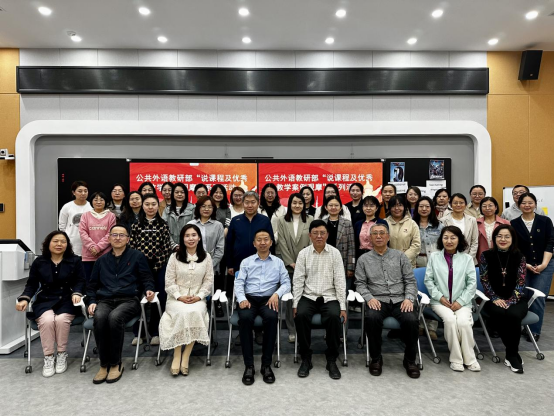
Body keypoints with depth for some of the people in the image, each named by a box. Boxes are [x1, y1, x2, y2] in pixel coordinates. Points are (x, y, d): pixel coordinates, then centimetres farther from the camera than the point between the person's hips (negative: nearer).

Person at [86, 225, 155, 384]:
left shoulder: (137, 256, 14)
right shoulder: (102, 260, 24)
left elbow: (147, 279, 9)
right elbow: (92, 285, 24)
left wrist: (149, 290, -12)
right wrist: (92, 301, 6)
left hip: (129, 299, -3)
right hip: (105, 300, 3)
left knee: (115, 317, -36)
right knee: (99, 318, -33)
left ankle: (116, 364, -19)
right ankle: (104, 364, -20)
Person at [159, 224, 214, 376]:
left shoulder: (206, 257, 5)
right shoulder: (175, 257, 3)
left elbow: (209, 281, 4)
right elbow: (169, 282, 1)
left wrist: (199, 296, -10)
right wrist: (179, 297, -13)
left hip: (198, 298, 0)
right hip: (177, 298, 0)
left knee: (195, 313, -33)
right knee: (182, 313, -33)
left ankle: (186, 356, -21)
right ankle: (177, 355, -22)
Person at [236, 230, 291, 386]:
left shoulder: (278, 262, 14)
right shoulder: (246, 262, 15)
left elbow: (286, 283, 6)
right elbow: (239, 283, 5)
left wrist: (276, 294, -14)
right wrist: (242, 299, -14)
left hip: (268, 299, 0)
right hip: (249, 298, 0)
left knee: (272, 318, -34)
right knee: (245, 318, -33)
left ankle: (266, 364, -22)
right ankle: (249, 365, -23)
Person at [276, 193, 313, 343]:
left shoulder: (310, 220, 5)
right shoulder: (282, 221, 5)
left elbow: (312, 242, 1)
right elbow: (282, 243, 0)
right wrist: (291, 262, -6)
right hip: (288, 265, 0)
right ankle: (292, 330, 12)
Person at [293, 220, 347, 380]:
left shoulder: (335, 253, 2)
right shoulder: (303, 254, 3)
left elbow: (340, 280, -1)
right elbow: (298, 280, 1)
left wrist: (343, 307, -8)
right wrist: (295, 304, -8)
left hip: (329, 297, 0)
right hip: (308, 297, 1)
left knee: (334, 317, -30)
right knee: (301, 315, -29)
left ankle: (332, 360, -10)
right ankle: (306, 358, -10)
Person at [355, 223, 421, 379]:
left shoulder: (400, 256, 13)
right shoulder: (364, 259, 12)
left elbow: (410, 281, 9)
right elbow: (360, 284, 7)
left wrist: (409, 298, -7)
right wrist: (369, 298, -11)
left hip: (400, 300, 1)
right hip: (378, 301, -1)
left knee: (411, 319, -29)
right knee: (371, 318, -33)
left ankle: (410, 360, -3)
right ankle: (376, 359, -10)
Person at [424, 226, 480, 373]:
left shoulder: (467, 258, 8)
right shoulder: (434, 257, 7)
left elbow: (472, 283, 3)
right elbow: (428, 280, 5)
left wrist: (460, 301, -8)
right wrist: (439, 297, -8)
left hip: (462, 301, 0)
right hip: (440, 301, 0)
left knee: (463, 321, -28)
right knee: (450, 319, -29)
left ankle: (470, 359, -8)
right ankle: (456, 359, -14)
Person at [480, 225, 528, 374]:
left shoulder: (520, 257, 2)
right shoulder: (486, 255, 1)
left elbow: (521, 282, -2)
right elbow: (484, 280, 0)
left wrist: (511, 301, -14)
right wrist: (495, 298, -12)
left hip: (516, 299, 0)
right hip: (494, 299, 0)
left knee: (513, 315, -33)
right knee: (501, 314, -33)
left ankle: (511, 355, -16)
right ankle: (514, 353, -16)